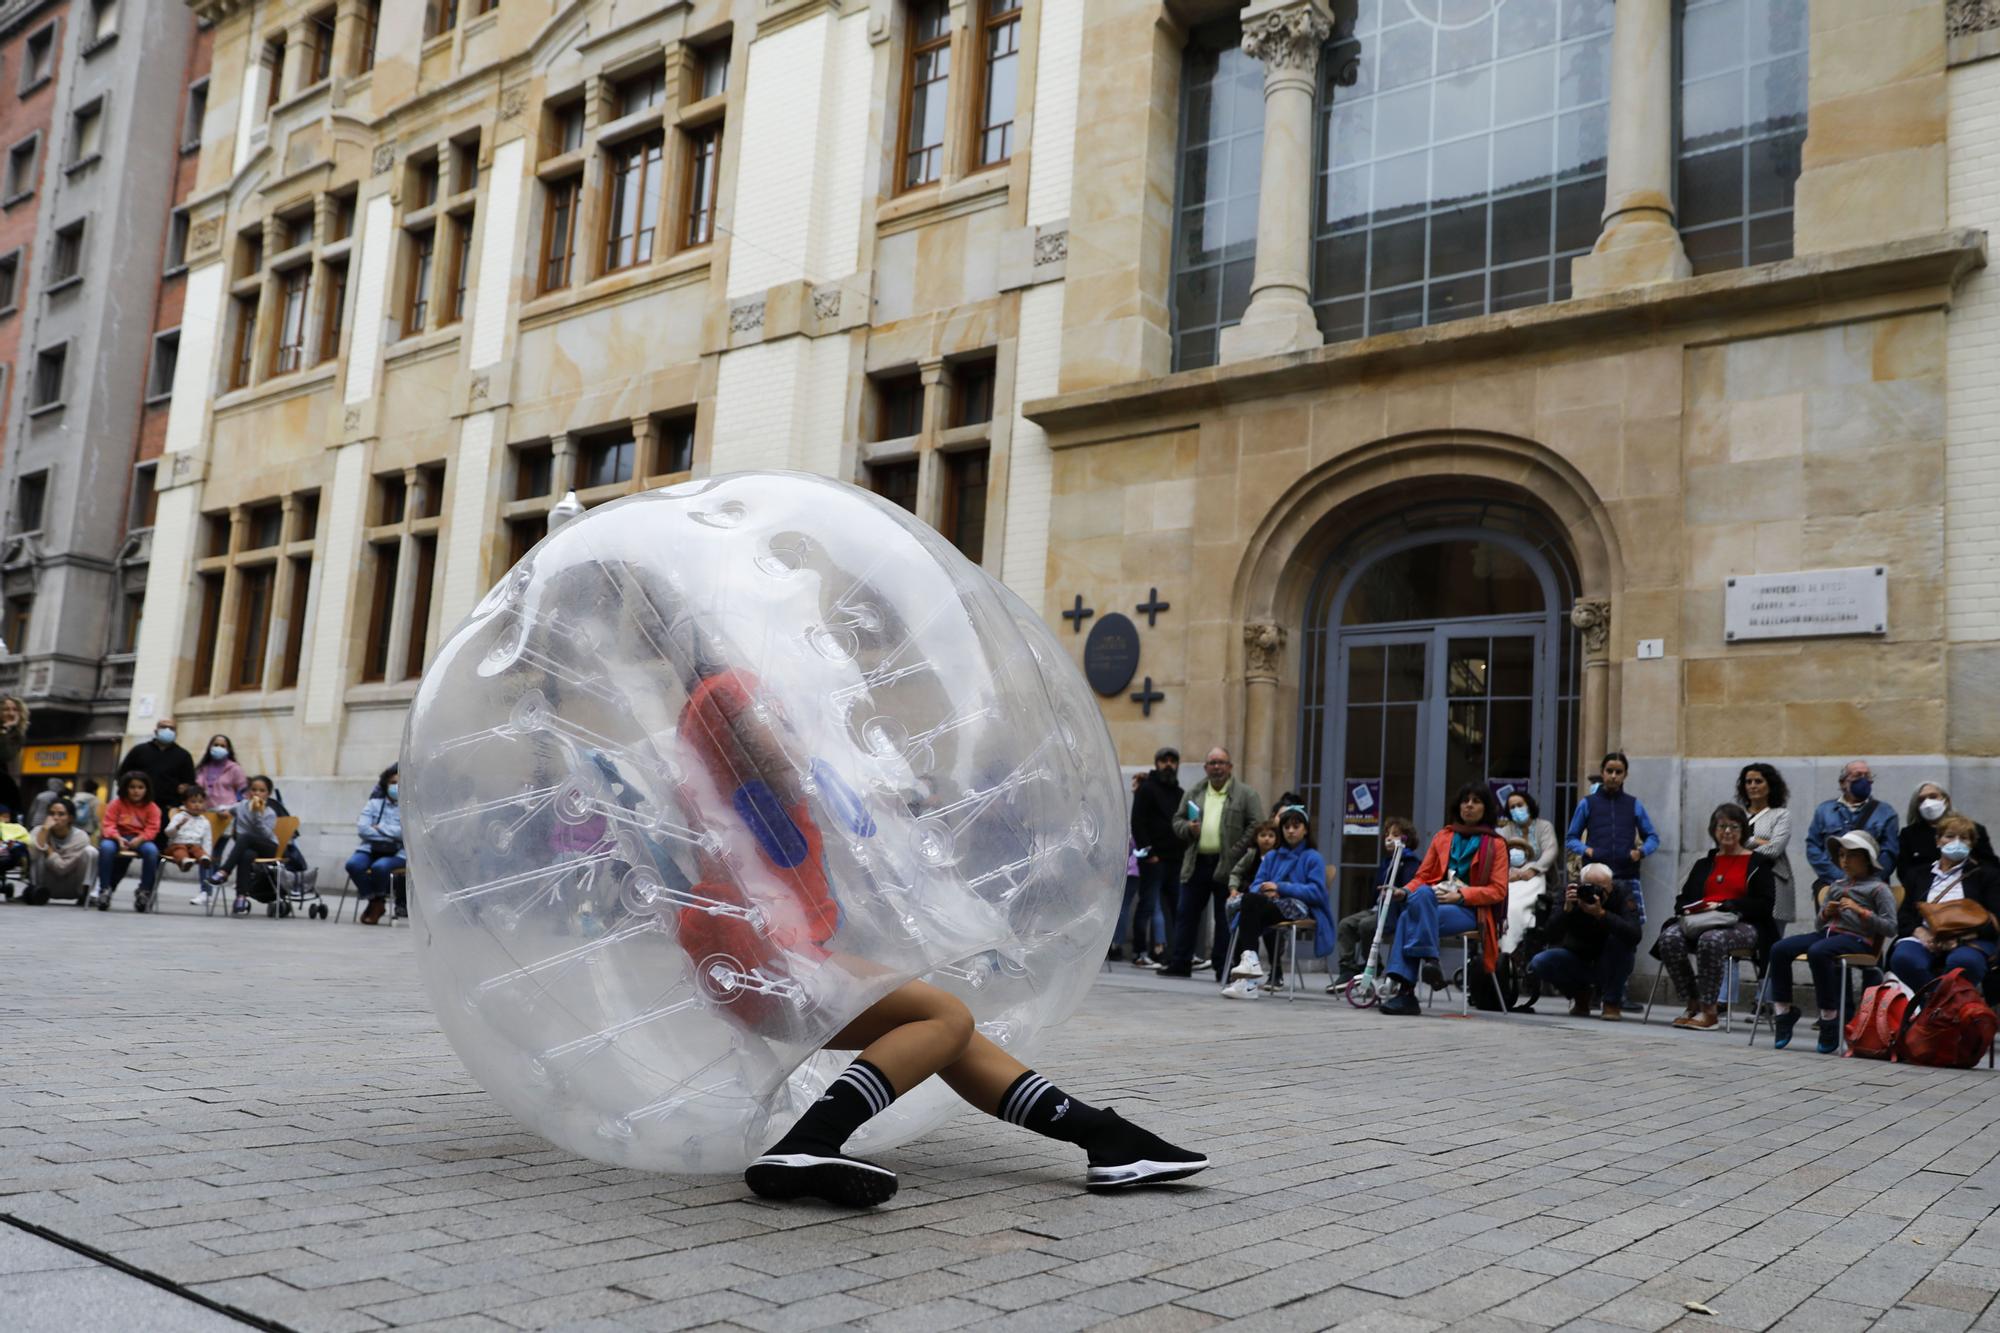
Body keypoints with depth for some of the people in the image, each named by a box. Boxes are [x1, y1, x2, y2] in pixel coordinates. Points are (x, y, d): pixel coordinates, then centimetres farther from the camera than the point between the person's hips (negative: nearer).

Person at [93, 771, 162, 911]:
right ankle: (104, 889, -22)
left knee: (152, 850, -35)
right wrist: (118, 838, -24)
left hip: (141, 840, 0)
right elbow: (109, 825, -4)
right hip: (119, 838, 0)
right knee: (106, 847, -35)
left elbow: (152, 829, -6)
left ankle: (144, 892, -19)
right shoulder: (117, 803, 2)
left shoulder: (152, 807, 2)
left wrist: (139, 839, -25)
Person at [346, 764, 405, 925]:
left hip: (398, 853, -3)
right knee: (353, 864, -29)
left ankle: (379, 901, -6)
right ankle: (373, 899, -6)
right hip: (371, 848, 3)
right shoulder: (375, 803, 13)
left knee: (379, 867, -36)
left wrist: (380, 828, -6)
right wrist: (390, 836, -9)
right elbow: (362, 828, -1)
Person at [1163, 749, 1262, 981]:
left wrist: (1238, 852, -13)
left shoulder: (1246, 794, 2)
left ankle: (1223, 968, 8)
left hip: (1227, 866, -4)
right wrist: (1188, 828, -4)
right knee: (1187, 913, 5)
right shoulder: (1194, 794, 15)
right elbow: (1177, 820, 19)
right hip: (1196, 864, 4)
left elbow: (1255, 826, -4)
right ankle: (1180, 963, 11)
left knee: (1225, 919, 2)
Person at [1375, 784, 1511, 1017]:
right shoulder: (1443, 837, 23)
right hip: (1435, 900, 3)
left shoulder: (1495, 845, 12)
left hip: (1469, 909, -3)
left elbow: (1498, 890, 2)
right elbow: (1422, 877, 17)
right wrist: (1404, 892, -6)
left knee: (1410, 917, -33)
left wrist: (1460, 895, -13)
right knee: (1422, 893, -36)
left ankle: (1406, 992, -35)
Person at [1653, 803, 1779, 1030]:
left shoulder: (1758, 863, 10)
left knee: (1711, 940, -39)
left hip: (1743, 925, -4)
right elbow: (1682, 900, 21)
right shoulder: (1704, 864, 24)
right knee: (1669, 938, -28)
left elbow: (1764, 905, -3)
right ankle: (1693, 1005, -16)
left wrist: (1724, 906, -13)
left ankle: (1708, 1010, -26)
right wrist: (1687, 910, -4)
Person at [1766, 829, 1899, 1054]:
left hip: (1857, 938, -6)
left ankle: (1829, 1017, -28)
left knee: (1817, 952, -38)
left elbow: (1890, 927, -4)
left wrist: (1860, 911, -11)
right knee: (1779, 949, -19)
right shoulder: (1836, 886, 26)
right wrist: (1825, 913, 6)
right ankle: (1782, 1012, -12)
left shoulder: (1878, 888, 7)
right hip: (1828, 932, 6)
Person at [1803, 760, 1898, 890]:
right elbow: (1813, 848, 7)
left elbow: (1889, 853, 5)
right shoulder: (1825, 810, 15)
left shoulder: (1885, 813, 14)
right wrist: (1839, 879, -5)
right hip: (1831, 884, 1)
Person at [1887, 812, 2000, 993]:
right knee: (1903, 958, -35)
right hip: (1926, 937, 2)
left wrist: (1961, 937, -13)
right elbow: (1904, 915, 17)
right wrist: (1920, 932, -7)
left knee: (1962, 961, -40)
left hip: (1971, 940, -2)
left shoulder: (1985, 874, 17)